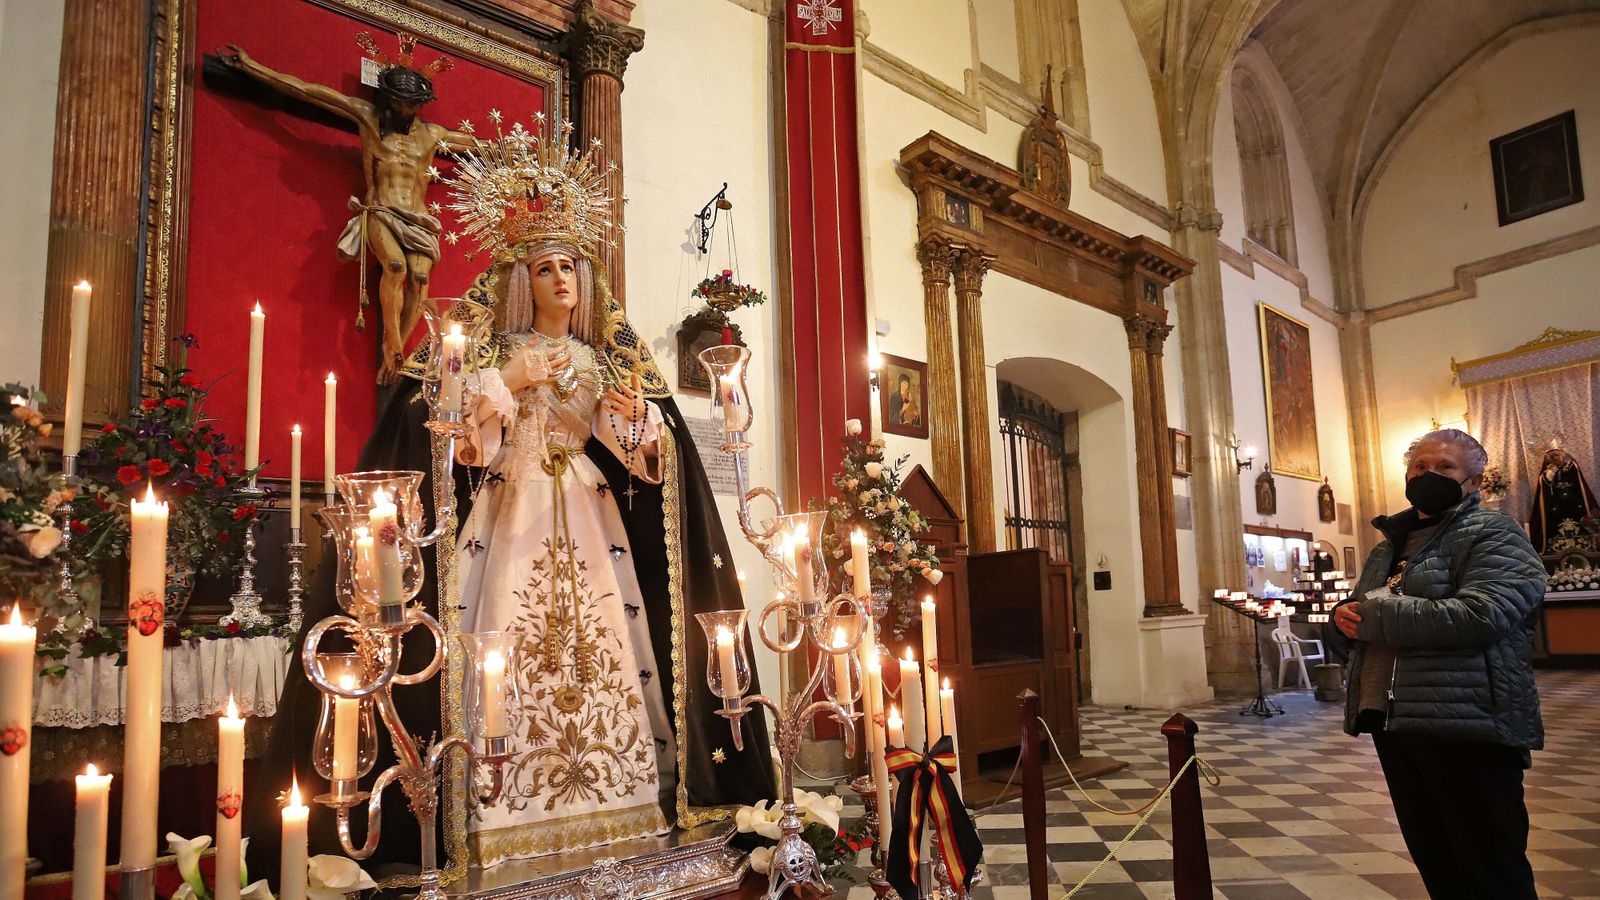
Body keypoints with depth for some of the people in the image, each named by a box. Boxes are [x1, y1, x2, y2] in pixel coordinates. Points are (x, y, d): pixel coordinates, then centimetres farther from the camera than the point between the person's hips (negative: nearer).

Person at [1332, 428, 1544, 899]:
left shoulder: (1494, 535, -5)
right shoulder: (1389, 546, 19)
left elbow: (1480, 615, -22)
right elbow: (1359, 608, 25)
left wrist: (1376, 616, -17)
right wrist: (1346, 615, 0)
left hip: (1469, 728, -7)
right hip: (1393, 724, 8)